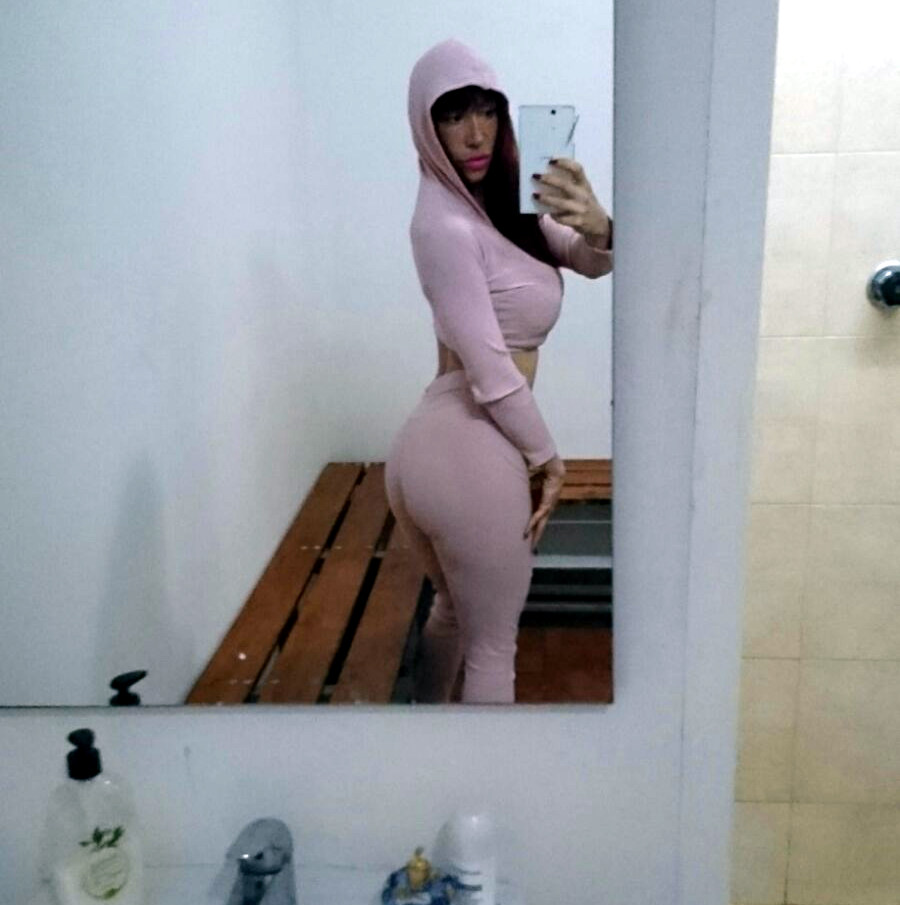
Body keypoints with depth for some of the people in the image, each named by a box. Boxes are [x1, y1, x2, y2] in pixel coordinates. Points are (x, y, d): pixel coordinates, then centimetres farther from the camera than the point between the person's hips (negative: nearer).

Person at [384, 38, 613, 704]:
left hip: (438, 446, 10)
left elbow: (595, 263, 6)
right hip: (472, 453, -10)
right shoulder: (445, 225, -17)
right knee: (493, 645, 9)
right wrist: (548, 459, -7)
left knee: (453, 609, 29)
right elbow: (492, 372, -19)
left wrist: (596, 226, -17)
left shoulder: (502, 202, 10)